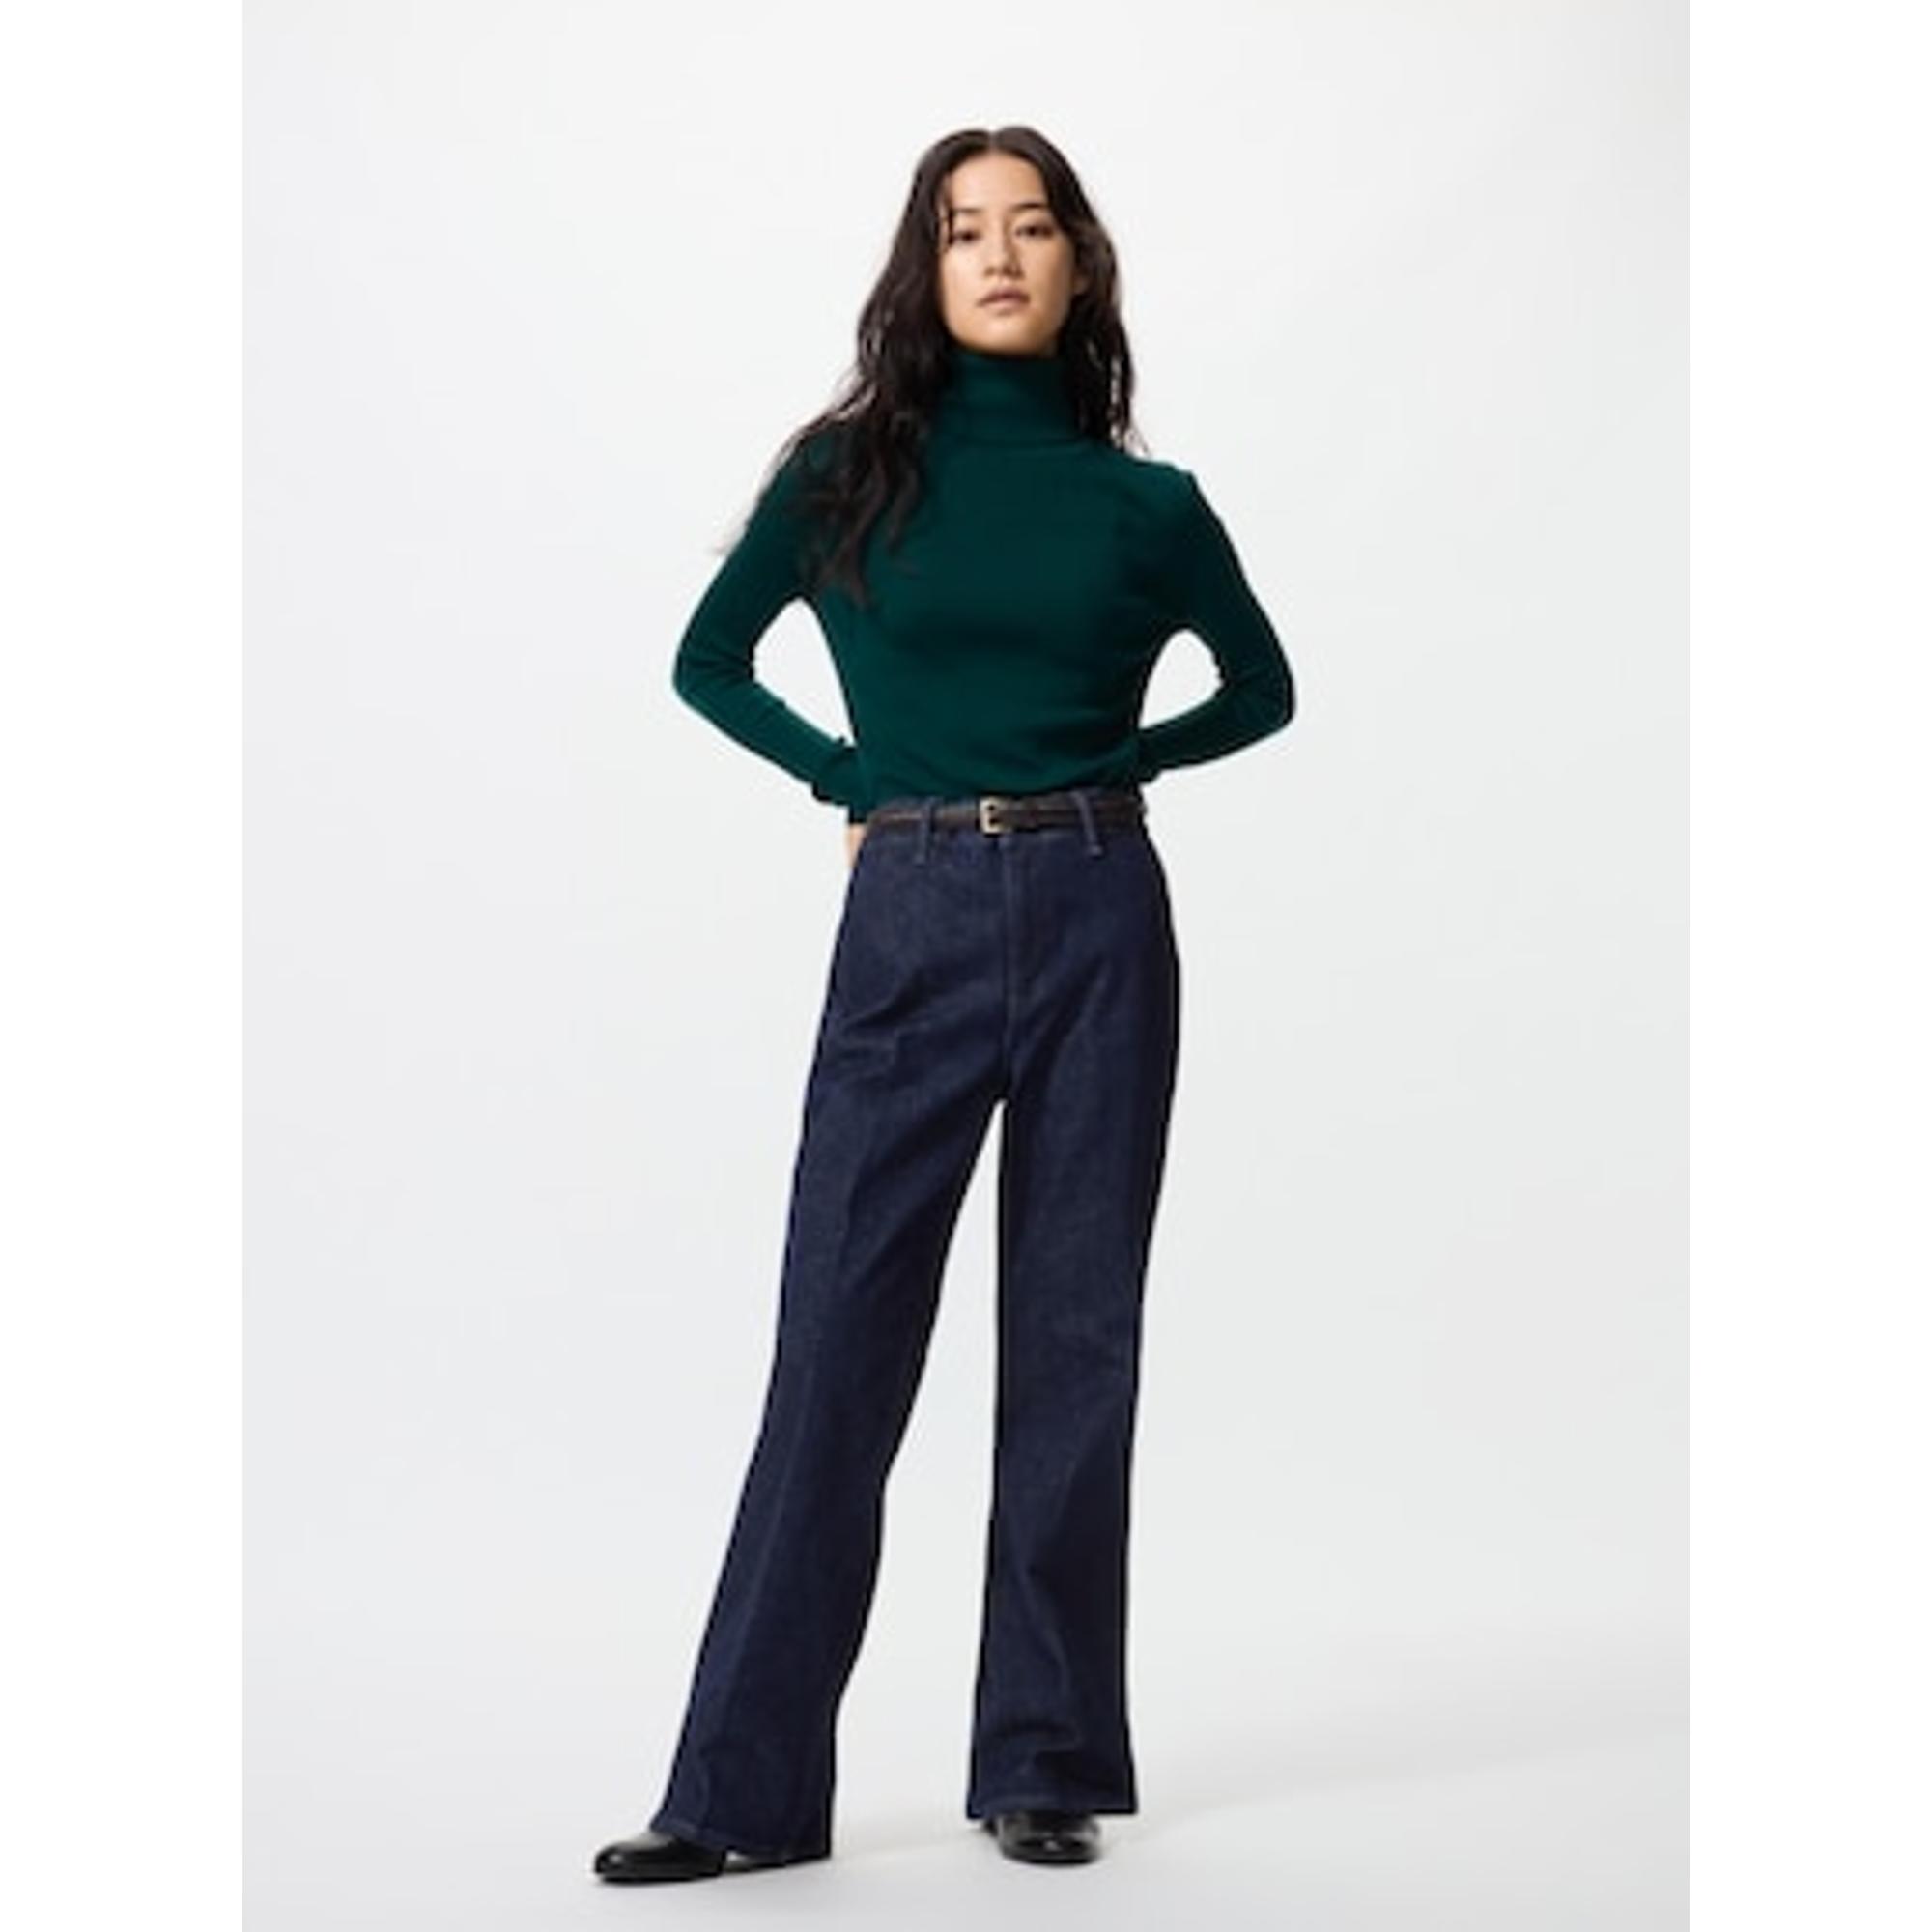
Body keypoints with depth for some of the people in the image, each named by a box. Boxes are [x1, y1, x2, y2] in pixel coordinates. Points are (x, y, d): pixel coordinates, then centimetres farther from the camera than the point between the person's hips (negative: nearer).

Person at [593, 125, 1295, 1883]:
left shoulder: (1145, 502, 4)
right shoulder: (847, 471, 3)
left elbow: (1262, 688, 18)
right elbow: (708, 662, 14)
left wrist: (1114, 763, 4)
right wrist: (856, 785, 4)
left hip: (1099, 924, 1)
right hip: (911, 925, 0)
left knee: (1074, 1338, 5)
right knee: (839, 1341, -1)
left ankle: (1049, 1763, 16)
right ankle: (745, 1785, 6)